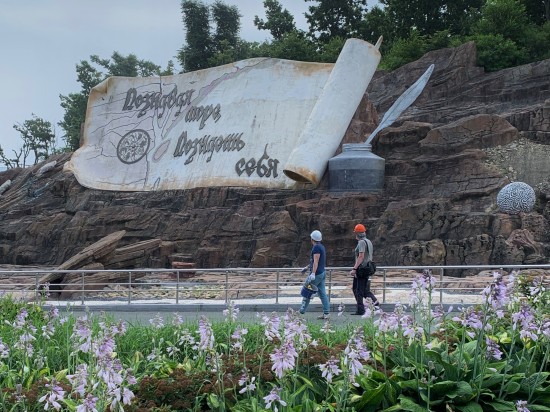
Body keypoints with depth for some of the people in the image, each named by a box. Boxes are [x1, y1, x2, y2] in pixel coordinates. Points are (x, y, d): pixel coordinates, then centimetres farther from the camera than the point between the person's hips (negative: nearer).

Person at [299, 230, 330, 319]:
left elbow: (316, 261, -23)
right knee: (322, 294, 6)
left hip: (316, 274, -10)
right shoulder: (321, 247, 17)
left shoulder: (316, 247, -14)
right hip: (322, 273, 10)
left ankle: (301, 311, 4)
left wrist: (313, 273, -29)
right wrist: (307, 267, 37)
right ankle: (326, 313, 2)